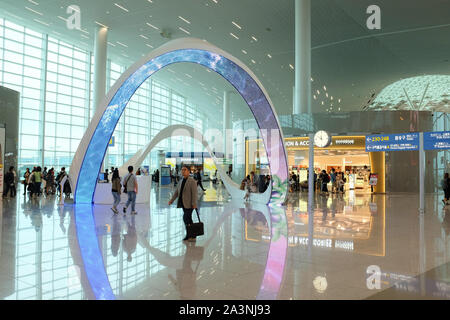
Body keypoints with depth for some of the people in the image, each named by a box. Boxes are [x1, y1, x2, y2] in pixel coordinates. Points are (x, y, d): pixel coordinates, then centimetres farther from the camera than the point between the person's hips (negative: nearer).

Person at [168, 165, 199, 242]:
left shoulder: (192, 181, -9)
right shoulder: (182, 181, 15)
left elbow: (194, 193, -15)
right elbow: (177, 192, 16)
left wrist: (194, 204, -21)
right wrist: (172, 200, 7)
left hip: (189, 204, -7)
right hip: (183, 203, 8)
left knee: (186, 218, -13)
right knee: (188, 219, 10)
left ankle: (189, 235, -3)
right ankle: (191, 235, 17)